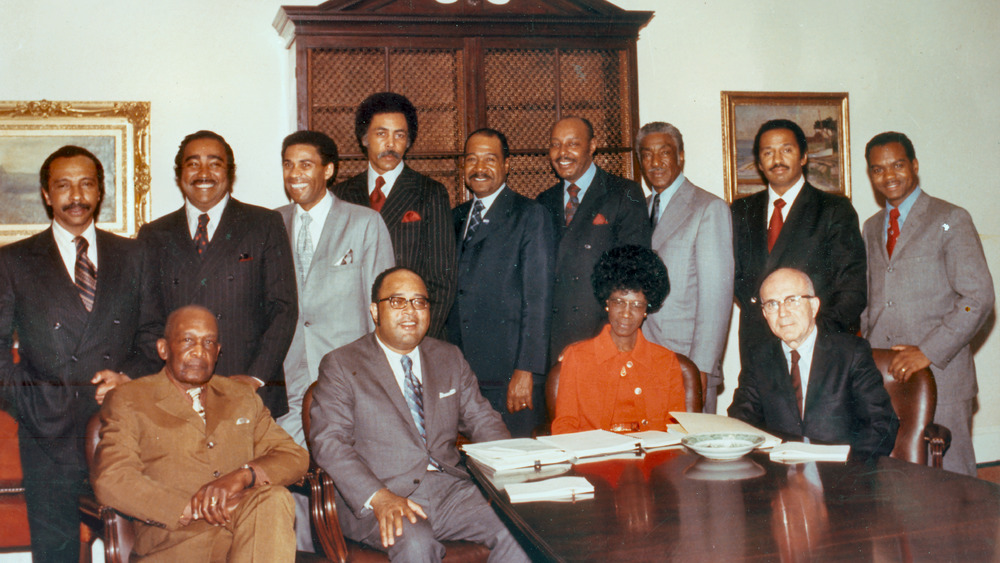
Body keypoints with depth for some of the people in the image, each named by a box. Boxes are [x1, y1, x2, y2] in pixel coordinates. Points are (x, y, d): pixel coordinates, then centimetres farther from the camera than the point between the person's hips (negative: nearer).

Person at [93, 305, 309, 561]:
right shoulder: (128, 401, 10)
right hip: (173, 541, -5)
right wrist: (196, 508, -15)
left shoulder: (242, 396, 23)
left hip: (249, 529, 6)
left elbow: (294, 456, 14)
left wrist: (243, 475, -10)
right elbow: (110, 482, -5)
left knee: (273, 498, -31)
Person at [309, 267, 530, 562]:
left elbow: (481, 419, 18)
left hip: (450, 488, 4)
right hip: (374, 497, -4)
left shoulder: (450, 358, 19)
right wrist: (378, 497, -22)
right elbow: (329, 441, -7)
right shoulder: (340, 365, 3)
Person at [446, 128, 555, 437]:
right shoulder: (456, 217, 16)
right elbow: (451, 293, 16)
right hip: (459, 370, 5)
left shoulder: (530, 215, -2)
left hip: (509, 375, -5)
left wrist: (526, 370, -14)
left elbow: (538, 297, -8)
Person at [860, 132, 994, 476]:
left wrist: (929, 351, -15)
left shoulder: (950, 220, -1)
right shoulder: (871, 229, 19)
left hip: (939, 373, -4)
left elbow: (978, 297, -8)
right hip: (882, 374, 5)